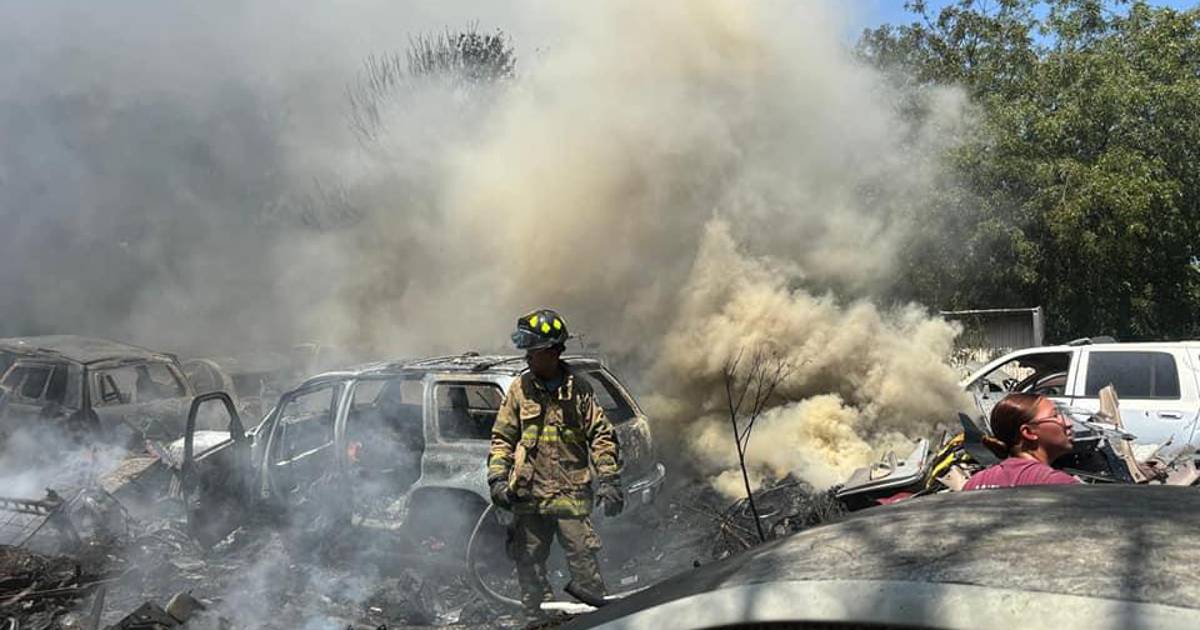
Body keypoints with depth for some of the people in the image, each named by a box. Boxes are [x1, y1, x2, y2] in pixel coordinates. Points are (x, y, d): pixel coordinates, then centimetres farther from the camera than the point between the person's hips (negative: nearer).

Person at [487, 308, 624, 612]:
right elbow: (502, 437, 11)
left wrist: (608, 480, -2)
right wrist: (497, 477, -1)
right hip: (528, 495, 2)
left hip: (572, 493, -2)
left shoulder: (578, 389, 2)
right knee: (529, 563, 8)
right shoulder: (520, 389, 6)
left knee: (583, 557, -6)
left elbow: (601, 435, 5)